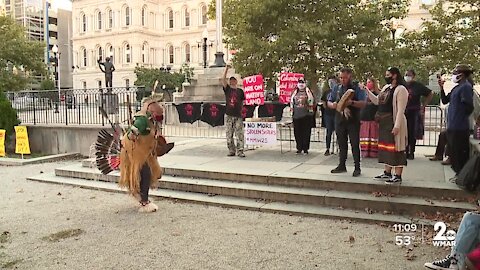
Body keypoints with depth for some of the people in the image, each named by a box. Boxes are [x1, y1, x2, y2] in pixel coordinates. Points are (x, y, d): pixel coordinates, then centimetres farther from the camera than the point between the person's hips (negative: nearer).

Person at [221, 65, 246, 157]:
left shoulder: (240, 91, 10)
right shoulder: (227, 89, 8)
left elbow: (242, 102, 15)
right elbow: (223, 79, -3)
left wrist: (241, 109, 4)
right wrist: (227, 69, -5)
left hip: (238, 115, -1)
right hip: (229, 115, 1)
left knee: (239, 134, -5)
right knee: (229, 134, 4)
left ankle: (240, 151, -1)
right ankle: (231, 151, 13)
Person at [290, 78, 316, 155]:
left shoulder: (308, 92, 2)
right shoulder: (295, 92, 13)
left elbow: (313, 102, 1)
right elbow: (291, 101, 19)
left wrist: (311, 109, -4)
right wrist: (292, 110, 12)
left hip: (306, 115, -3)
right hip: (296, 115, 3)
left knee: (306, 132, -2)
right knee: (297, 132, 4)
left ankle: (305, 149, 6)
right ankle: (299, 148, 15)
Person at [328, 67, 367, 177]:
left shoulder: (357, 88, -2)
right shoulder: (337, 88, 12)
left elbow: (363, 103, -11)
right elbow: (329, 102, 15)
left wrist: (352, 103, -27)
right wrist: (332, 105, -8)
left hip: (353, 120, -4)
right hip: (340, 120, 4)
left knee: (355, 144, -2)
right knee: (342, 144, 11)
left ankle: (357, 168, 5)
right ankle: (342, 166, 21)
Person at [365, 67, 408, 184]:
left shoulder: (400, 89, -11)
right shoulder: (386, 87, 15)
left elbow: (400, 110, -17)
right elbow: (377, 101, 23)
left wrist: (397, 126, -22)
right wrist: (367, 91, 14)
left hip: (393, 122, -9)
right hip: (383, 123, 9)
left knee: (395, 148, -5)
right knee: (385, 147, 14)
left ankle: (398, 176, 1)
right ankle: (387, 173, 25)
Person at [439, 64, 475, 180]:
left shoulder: (466, 87, -13)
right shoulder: (456, 88, 13)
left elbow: (469, 107, -18)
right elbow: (445, 100, 16)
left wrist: (462, 118, -4)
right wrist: (441, 87, 6)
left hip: (460, 128, -9)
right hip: (452, 126, 9)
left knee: (460, 153, 0)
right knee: (453, 152, 17)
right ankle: (458, 174, 28)